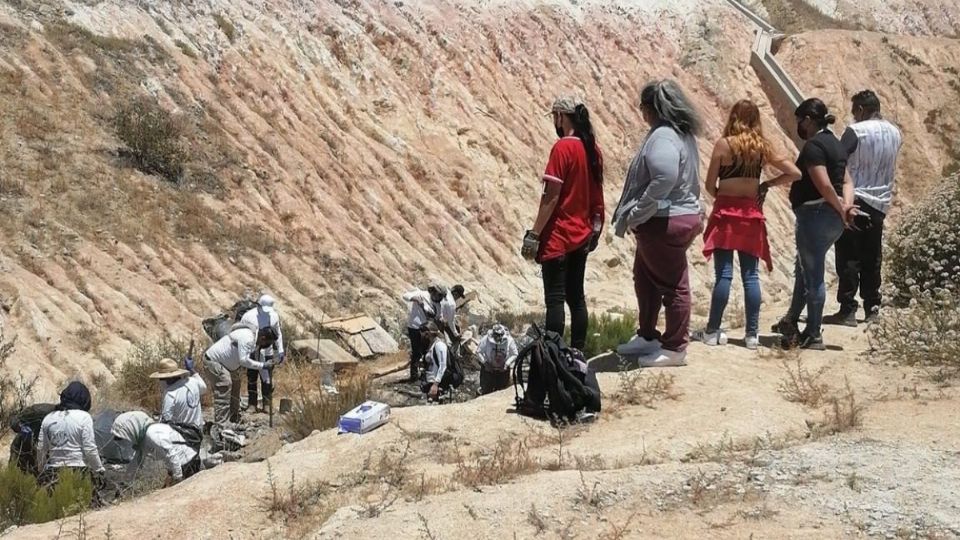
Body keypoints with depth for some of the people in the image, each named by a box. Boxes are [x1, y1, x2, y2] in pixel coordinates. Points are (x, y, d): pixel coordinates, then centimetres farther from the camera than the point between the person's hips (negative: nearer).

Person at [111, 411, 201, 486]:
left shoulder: (153, 434, -24)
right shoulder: (143, 436, 6)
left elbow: (172, 456, -27)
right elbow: (138, 461, 19)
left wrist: (178, 479, -22)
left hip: (187, 465, -10)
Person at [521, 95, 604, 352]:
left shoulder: (563, 147, -15)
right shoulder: (593, 149, 7)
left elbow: (551, 196, -17)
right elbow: (596, 197, 12)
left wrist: (534, 234, -13)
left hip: (558, 237, -7)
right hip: (582, 236, 7)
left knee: (555, 299, -4)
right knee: (576, 296, 13)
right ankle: (578, 352, 17)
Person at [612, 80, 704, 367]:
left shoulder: (663, 137, -20)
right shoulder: (681, 134, 11)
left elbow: (664, 179, -33)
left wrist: (635, 214, -22)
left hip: (665, 222, -11)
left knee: (673, 284, 1)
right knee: (645, 277, 21)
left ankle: (674, 348, 11)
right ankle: (647, 336, 32)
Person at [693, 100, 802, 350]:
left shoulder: (724, 144, -7)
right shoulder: (763, 147, 3)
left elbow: (710, 185, -5)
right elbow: (795, 173, 4)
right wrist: (766, 185, 10)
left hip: (726, 213, -3)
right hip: (752, 214, 3)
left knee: (723, 274, -2)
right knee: (751, 275, 6)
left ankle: (712, 331, 4)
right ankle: (752, 333, 8)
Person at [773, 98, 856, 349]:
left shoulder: (813, 146, -15)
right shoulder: (835, 144, 15)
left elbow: (824, 185, -22)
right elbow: (847, 181, 10)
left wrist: (840, 209, -9)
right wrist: (847, 206, -4)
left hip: (815, 215, -9)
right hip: (833, 220, 9)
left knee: (813, 276, 0)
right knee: (804, 270, 20)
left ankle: (813, 336, 8)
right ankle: (791, 322, 29)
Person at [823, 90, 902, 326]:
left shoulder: (856, 131, -12)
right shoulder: (895, 133, 10)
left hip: (855, 200, -6)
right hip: (881, 204, 6)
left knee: (849, 258, -4)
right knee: (872, 259, 13)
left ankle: (847, 310, -6)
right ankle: (872, 308, 18)